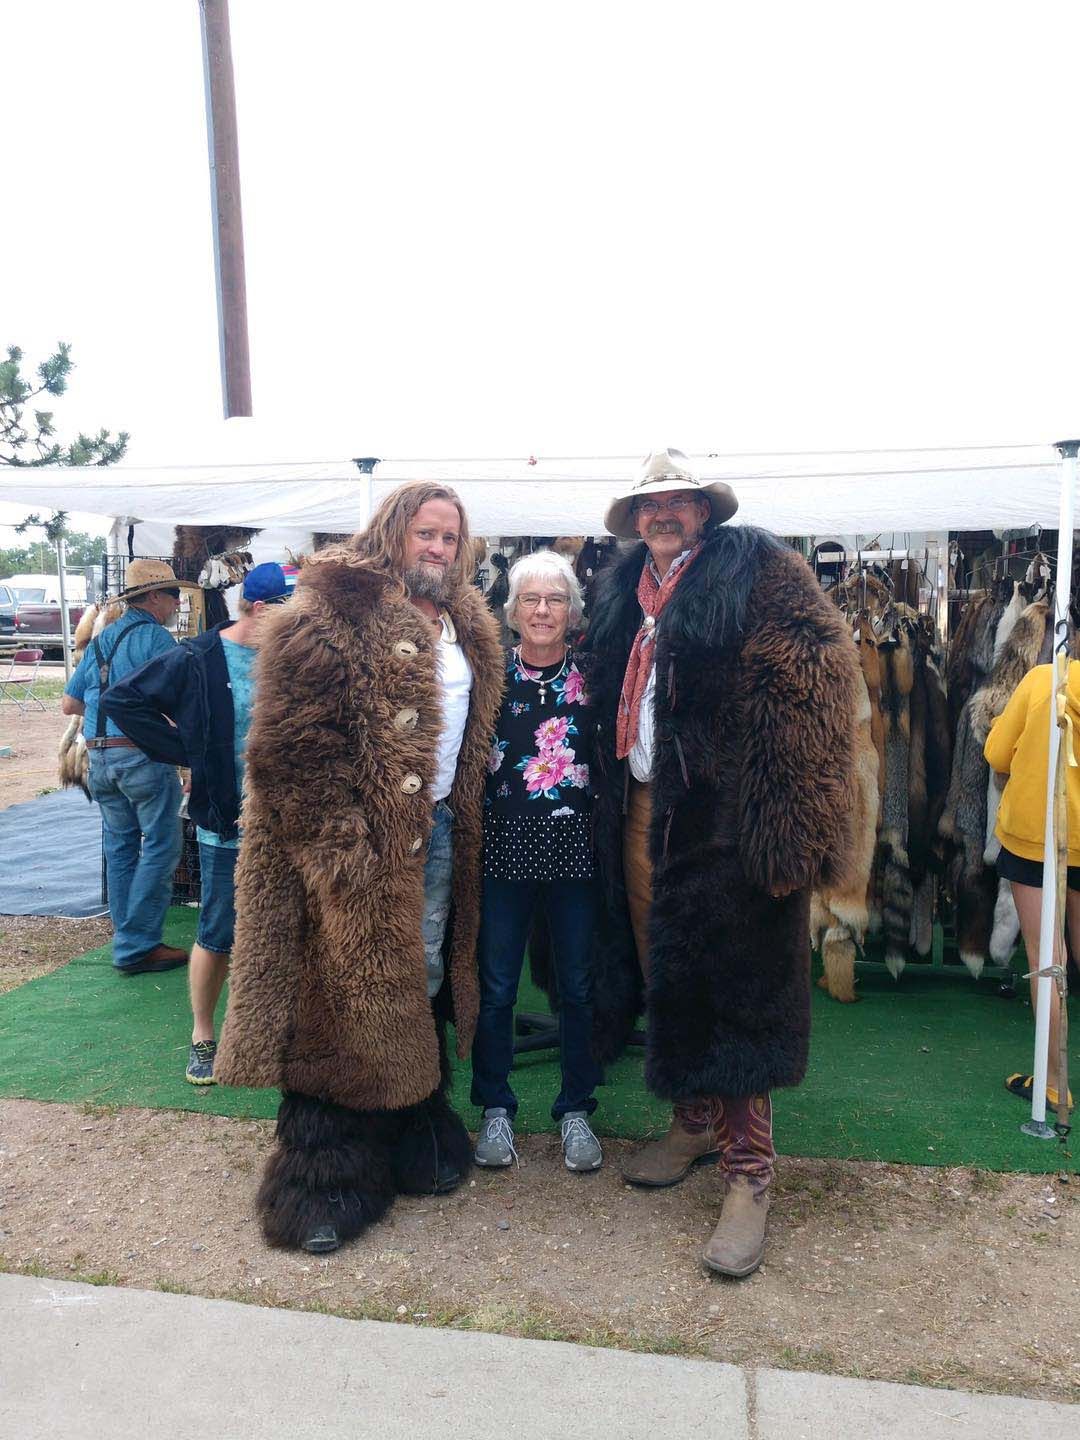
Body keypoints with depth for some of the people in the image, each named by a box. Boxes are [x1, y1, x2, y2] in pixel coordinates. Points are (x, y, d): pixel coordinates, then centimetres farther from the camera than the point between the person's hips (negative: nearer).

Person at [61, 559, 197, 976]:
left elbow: (69, 704, 18)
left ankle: (128, 939, 22)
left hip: (100, 757, 8)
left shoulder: (99, 641, 16)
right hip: (143, 755, -8)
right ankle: (136, 947, -1)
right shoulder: (155, 637, -8)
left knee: (120, 846, 15)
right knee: (160, 847, -1)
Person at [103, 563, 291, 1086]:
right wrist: (187, 752, -7)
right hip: (225, 825, -3)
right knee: (218, 935, 7)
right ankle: (202, 1036, 26)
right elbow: (122, 699, -3)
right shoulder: (198, 660, -8)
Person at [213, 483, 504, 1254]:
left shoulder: (466, 628, 13)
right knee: (346, 1001, 1)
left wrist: (462, 824, 13)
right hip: (356, 843, -7)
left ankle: (416, 1138, 36)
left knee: (419, 987, 18)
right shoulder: (334, 613, -12)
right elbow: (296, 748, -17)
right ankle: (323, 1181, 17)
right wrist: (340, 843, -20)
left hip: (437, 832, 8)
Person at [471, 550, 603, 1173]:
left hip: (575, 843, 1)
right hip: (505, 842, 0)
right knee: (496, 986, 8)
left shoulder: (590, 676, 3)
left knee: (578, 984, 9)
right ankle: (496, 1108, 26)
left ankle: (576, 1109, 26)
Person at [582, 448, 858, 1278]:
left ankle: (749, 1178, 13)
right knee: (667, 976, 16)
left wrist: (790, 834, -22)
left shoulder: (759, 574, -8)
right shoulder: (623, 592, 15)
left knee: (732, 992, -2)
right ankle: (695, 1123, 37)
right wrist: (611, 815, 14)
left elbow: (813, 697, -16)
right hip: (642, 816, 7)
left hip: (724, 821, -7)